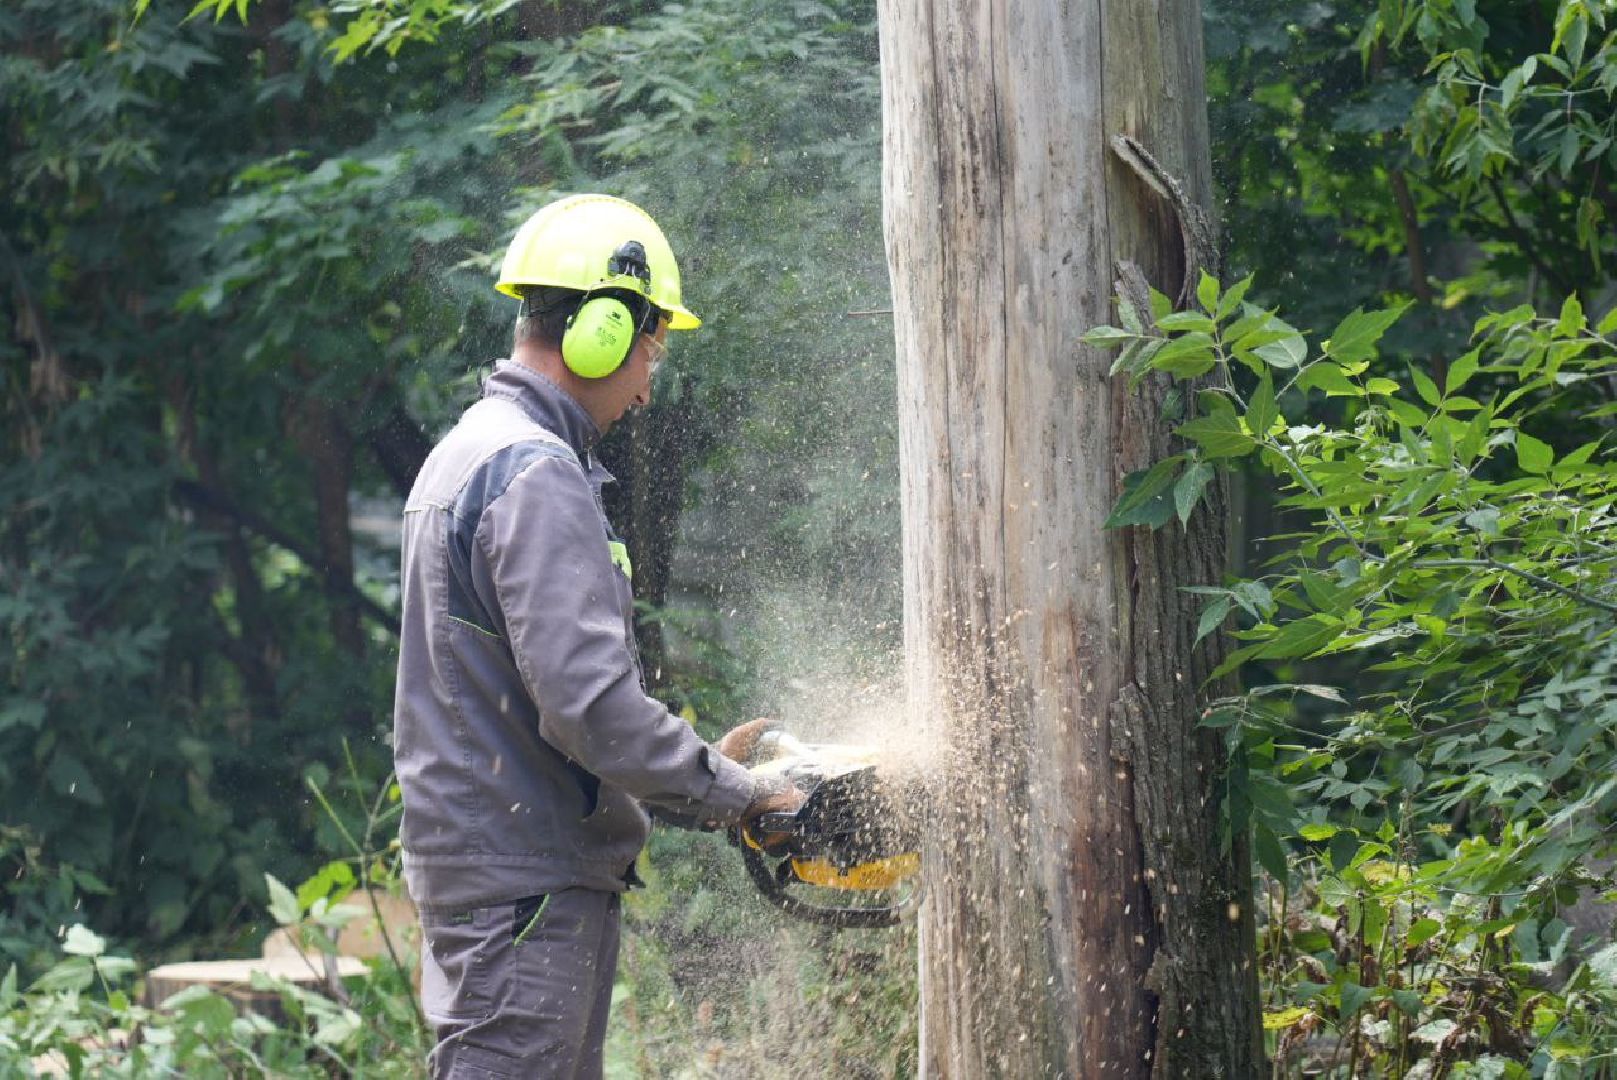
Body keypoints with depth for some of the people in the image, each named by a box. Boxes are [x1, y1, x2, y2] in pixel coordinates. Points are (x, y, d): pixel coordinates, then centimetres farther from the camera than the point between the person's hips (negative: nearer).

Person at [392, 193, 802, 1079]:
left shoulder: (467, 454, 17)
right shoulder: (536, 474, -17)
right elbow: (588, 699, -25)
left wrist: (696, 762, 16)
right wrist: (731, 794, -13)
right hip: (524, 888, -11)